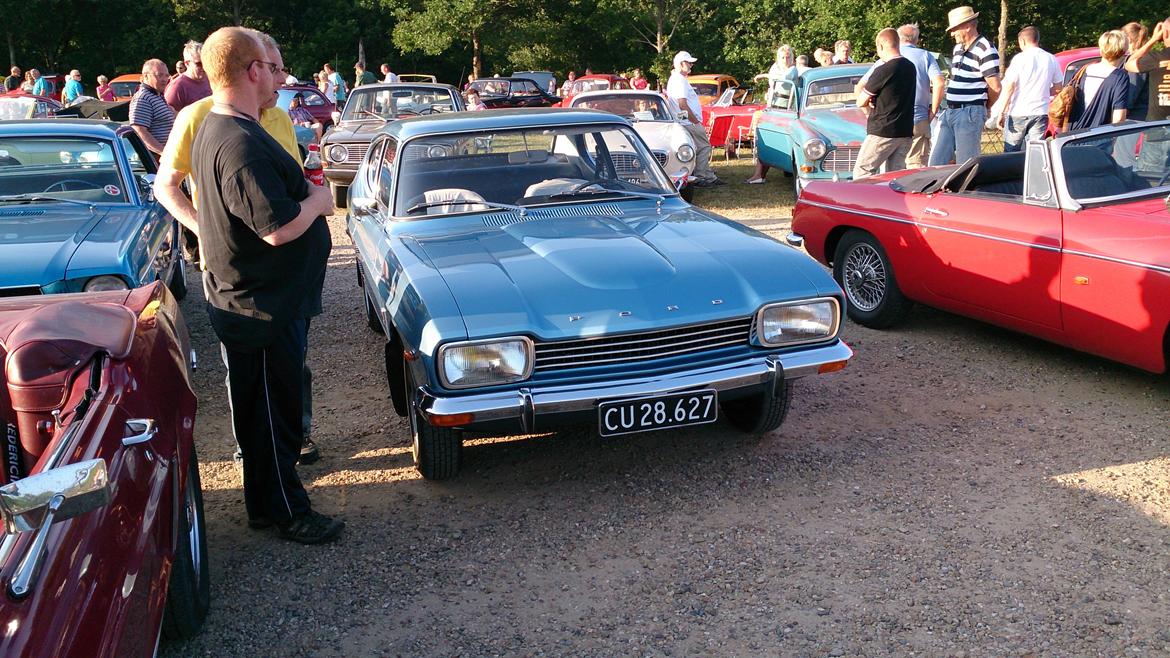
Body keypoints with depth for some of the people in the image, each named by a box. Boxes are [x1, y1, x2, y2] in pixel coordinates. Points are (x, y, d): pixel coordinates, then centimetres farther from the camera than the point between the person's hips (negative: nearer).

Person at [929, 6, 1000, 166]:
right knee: (936, 162, 7)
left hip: (969, 114, -8)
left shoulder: (985, 50, -11)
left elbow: (995, 88, -12)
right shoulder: (958, 48, 15)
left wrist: (982, 106, 6)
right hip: (949, 113, 8)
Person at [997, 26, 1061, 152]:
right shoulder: (1051, 59, 8)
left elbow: (1009, 87, -10)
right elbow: (1058, 87, 13)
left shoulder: (1020, 58, -6)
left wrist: (1002, 112, -8)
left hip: (1018, 113, -4)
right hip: (1041, 113, 4)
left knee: (1011, 153, 5)